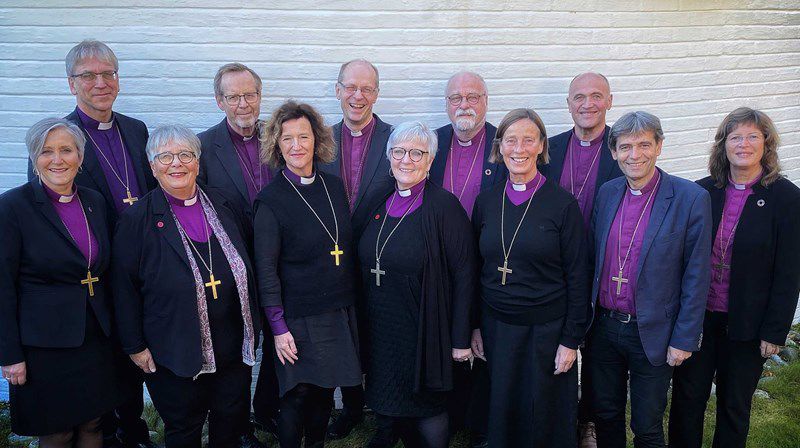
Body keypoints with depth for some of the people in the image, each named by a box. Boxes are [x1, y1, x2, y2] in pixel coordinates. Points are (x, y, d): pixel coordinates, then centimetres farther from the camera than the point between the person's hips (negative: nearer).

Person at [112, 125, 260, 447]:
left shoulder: (227, 206, 1)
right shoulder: (136, 219, -9)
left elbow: (247, 266, 12)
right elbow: (125, 289, -7)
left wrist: (253, 324, 10)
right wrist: (135, 346, -6)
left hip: (235, 346, 4)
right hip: (176, 355, -3)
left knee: (233, 421, 18)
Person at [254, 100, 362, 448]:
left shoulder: (334, 186, 4)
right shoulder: (271, 200, -10)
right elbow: (266, 269, -11)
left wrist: (351, 302, 11)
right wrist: (278, 328, -12)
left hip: (339, 311, 5)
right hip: (299, 316, -5)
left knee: (325, 389, 16)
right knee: (299, 393, 4)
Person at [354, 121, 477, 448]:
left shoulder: (444, 206, -13)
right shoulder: (378, 202, 5)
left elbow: (464, 275, -13)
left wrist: (461, 338, -14)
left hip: (424, 333, -5)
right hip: (378, 330, 5)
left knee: (427, 411, 7)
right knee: (385, 404, 18)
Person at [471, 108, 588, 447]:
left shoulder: (562, 204, -9)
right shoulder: (486, 201, 1)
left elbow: (576, 277, -7)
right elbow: (477, 269, 8)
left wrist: (571, 340, -8)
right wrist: (474, 327, 7)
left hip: (546, 329, -3)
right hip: (496, 327, 3)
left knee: (545, 419, 11)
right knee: (501, 416, 15)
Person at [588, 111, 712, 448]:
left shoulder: (692, 199, -12)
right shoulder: (607, 193, 2)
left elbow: (696, 277, -9)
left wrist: (684, 339, -10)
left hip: (652, 332, -4)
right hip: (604, 327, 4)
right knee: (606, 417, 18)